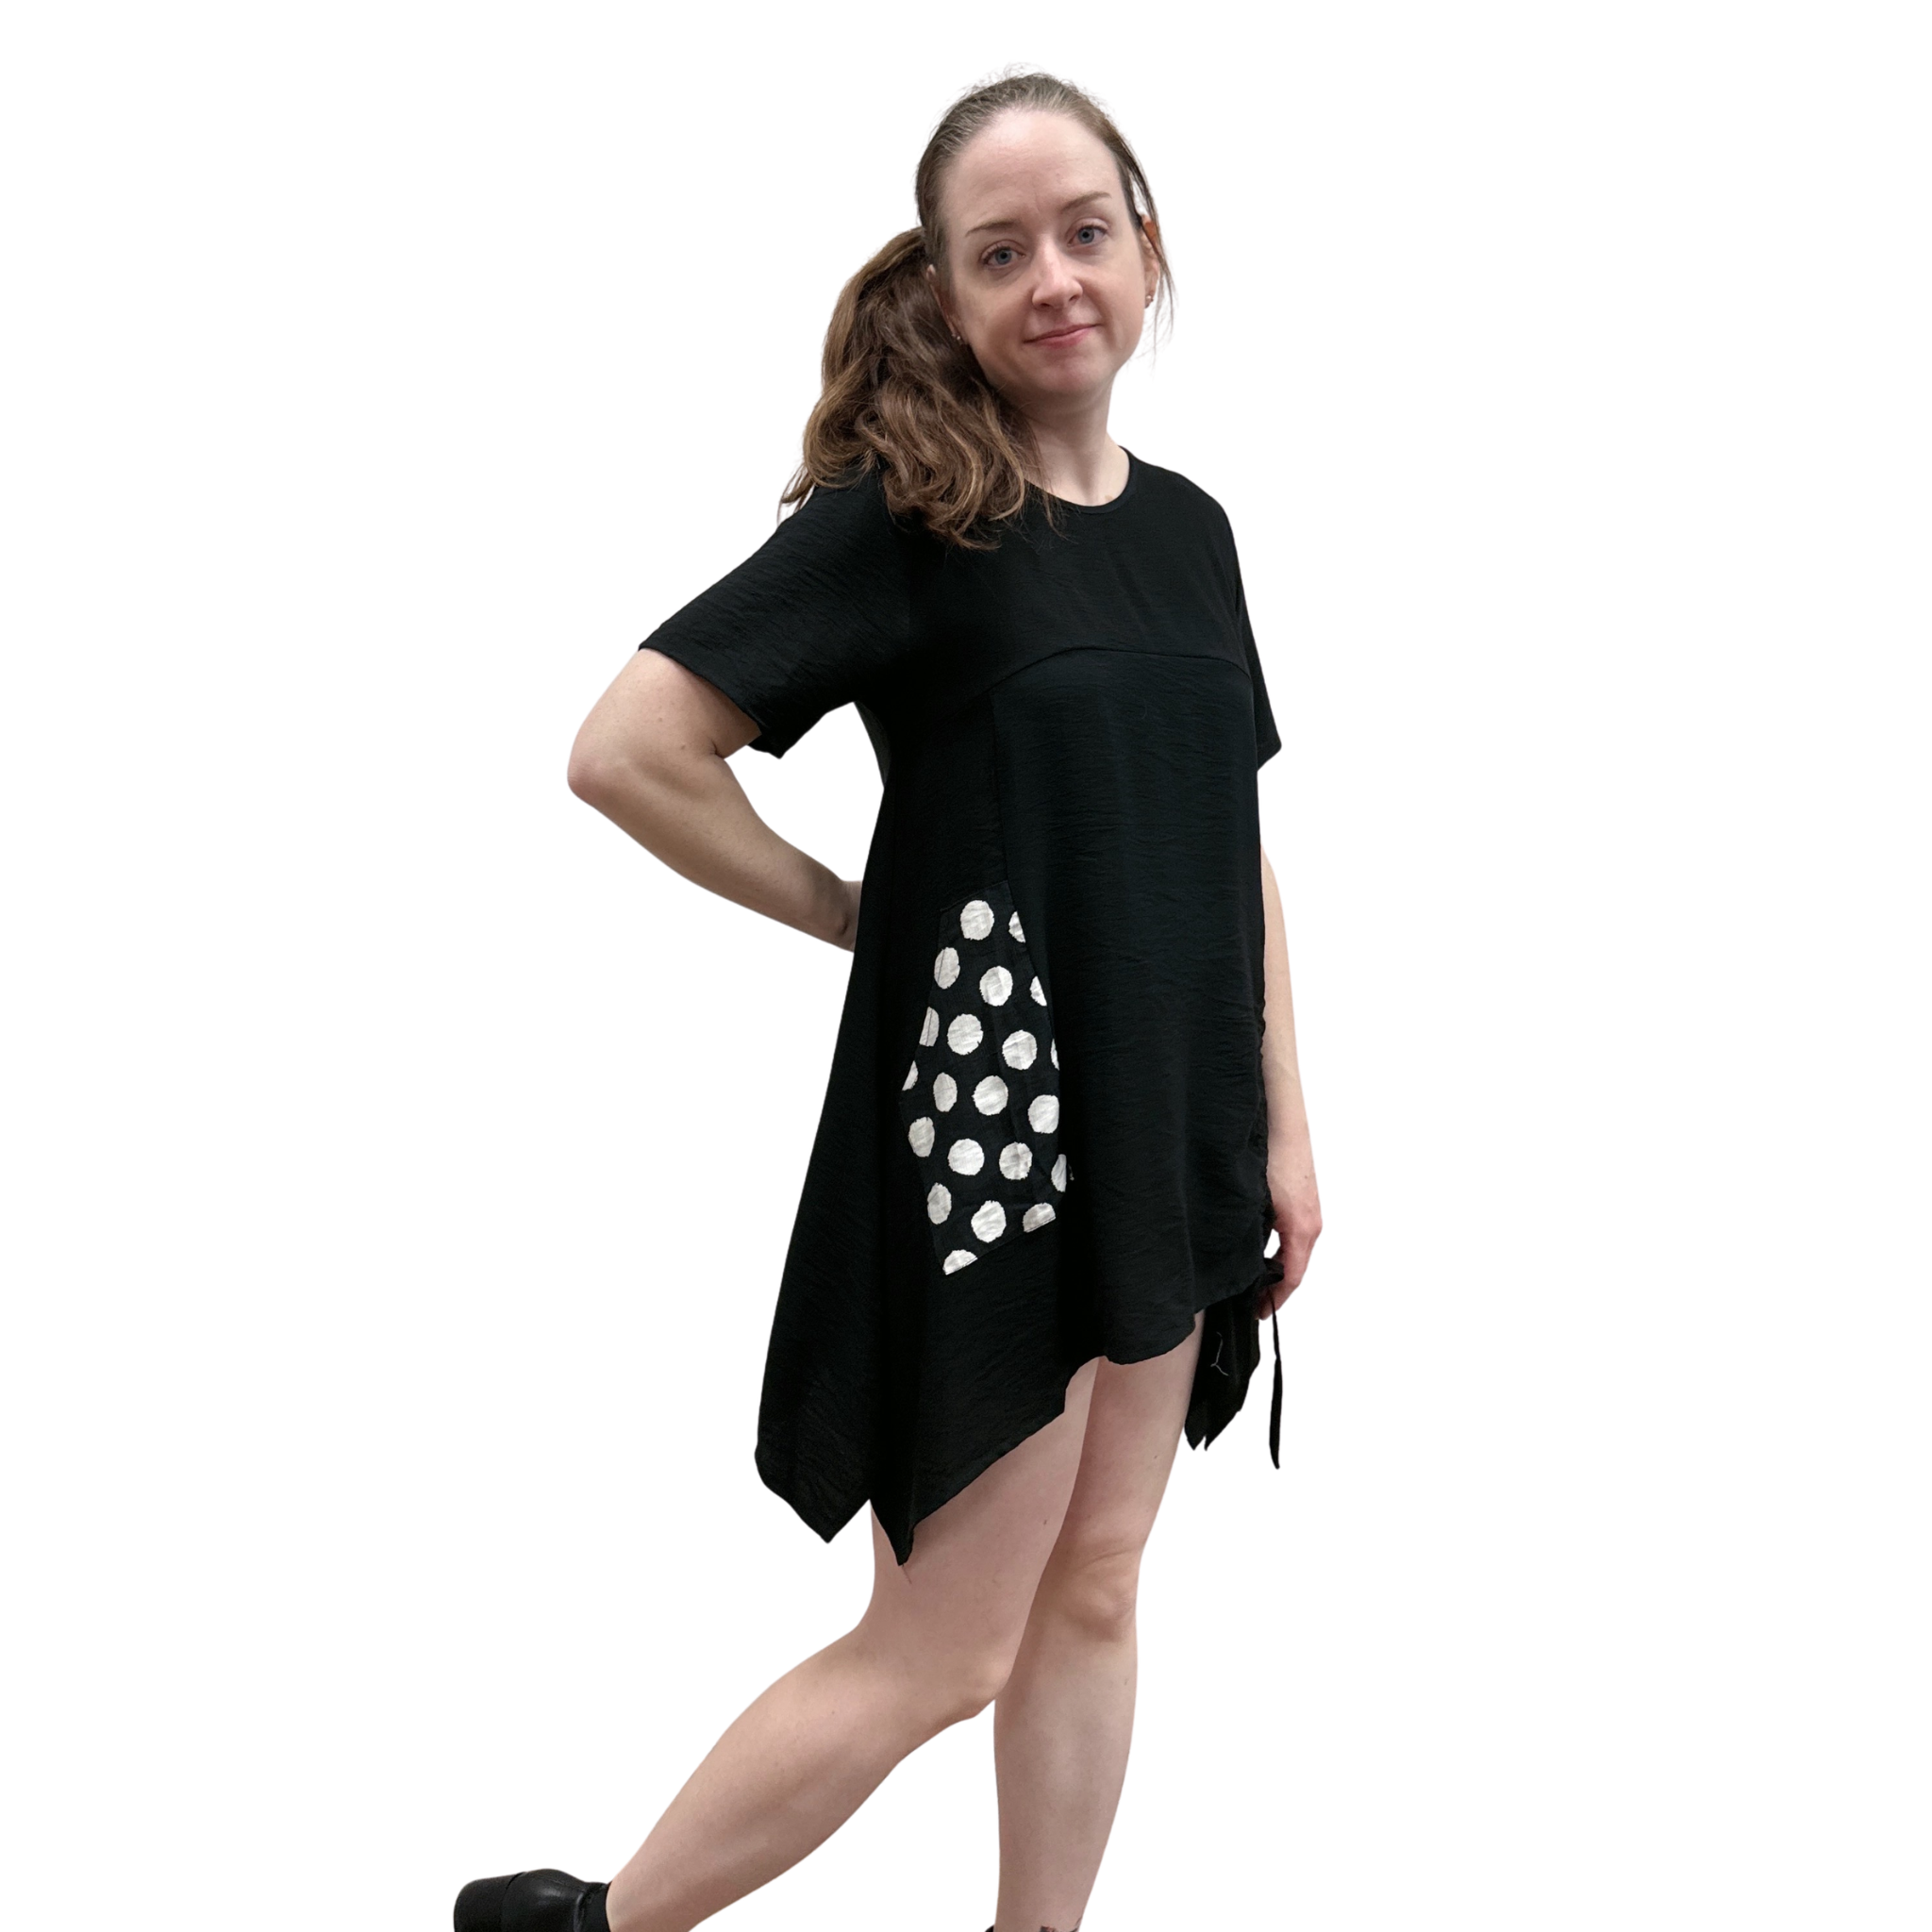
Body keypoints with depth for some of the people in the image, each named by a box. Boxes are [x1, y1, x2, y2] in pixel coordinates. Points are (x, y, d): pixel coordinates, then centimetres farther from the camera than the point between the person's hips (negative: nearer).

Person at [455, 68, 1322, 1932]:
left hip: (1171, 1134, 7)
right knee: (943, 1651, 1)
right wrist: (860, 915, -9)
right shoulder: (903, 513, -12)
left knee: (1094, 1591, 14)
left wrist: (1284, 1129, 11)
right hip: (987, 1129, -6)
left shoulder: (1187, 527, 8)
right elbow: (624, 751, -18)